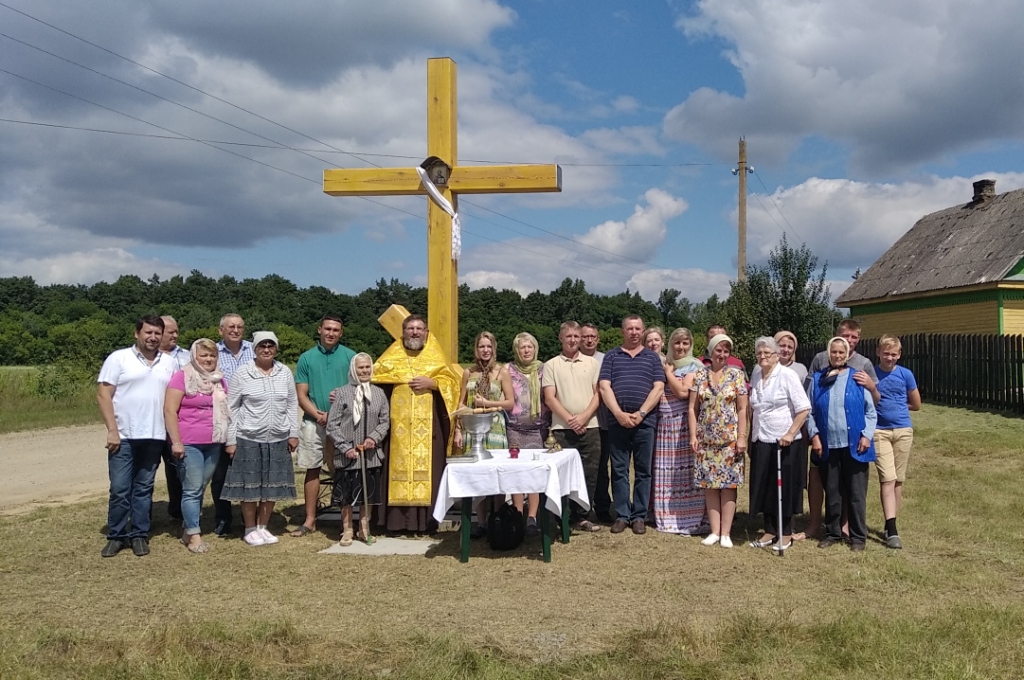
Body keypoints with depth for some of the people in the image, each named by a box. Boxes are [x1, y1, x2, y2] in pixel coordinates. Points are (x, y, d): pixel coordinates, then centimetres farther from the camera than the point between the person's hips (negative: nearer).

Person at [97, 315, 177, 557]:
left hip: (154, 437, 3)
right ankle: (117, 536, 14)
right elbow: (103, 394, -6)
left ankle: (139, 535, 18)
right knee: (120, 489, 0)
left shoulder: (168, 363, 9)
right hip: (124, 436, -3)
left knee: (144, 489, 10)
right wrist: (112, 430, -12)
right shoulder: (119, 358, -2)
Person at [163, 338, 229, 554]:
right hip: (189, 443, -6)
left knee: (201, 488, 10)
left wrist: (229, 439, 16)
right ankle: (194, 535, 0)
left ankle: (187, 529, 21)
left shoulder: (220, 380, 13)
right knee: (192, 489, -5)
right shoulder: (182, 377, -6)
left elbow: (226, 410, 21)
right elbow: (169, 410, -10)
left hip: (213, 444, 6)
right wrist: (176, 442, -14)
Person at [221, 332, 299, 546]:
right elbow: (231, 409, -2)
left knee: (273, 485, 9)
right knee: (250, 485, 3)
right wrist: (230, 440, -5)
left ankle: (263, 527, 23)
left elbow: (292, 404, 9)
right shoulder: (241, 374, -4)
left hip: (279, 440, 3)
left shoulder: (285, 373, 4)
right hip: (249, 439, -3)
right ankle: (250, 529, 17)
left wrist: (294, 433, 5)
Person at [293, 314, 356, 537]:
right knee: (312, 469, 5)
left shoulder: (350, 356, 3)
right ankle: (310, 520, 13)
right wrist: (318, 414, -12)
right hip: (313, 422, 1)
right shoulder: (307, 358, 5)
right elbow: (301, 395, 3)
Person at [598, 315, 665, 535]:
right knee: (619, 470, 3)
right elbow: (604, 387, 0)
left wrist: (640, 413, -11)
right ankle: (622, 515, 12)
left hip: (645, 422, 0)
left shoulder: (652, 357, 10)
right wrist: (619, 414, -12)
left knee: (643, 471, 4)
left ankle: (639, 516, 12)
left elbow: (658, 388, 1)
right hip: (617, 421, 0)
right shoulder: (611, 356, 9)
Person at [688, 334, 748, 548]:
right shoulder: (700, 374, 4)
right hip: (706, 438, 2)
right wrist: (693, 435, -2)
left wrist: (742, 437, -8)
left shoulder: (736, 374, 0)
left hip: (730, 438, -2)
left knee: (728, 484, 0)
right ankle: (714, 531, 11)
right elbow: (693, 407, 4)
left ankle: (725, 533, 6)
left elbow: (742, 409, -2)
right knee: (709, 484, 4)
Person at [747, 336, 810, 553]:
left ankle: (785, 533, 16)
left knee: (784, 488, 3)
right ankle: (769, 531, 22)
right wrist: (751, 435, 12)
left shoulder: (787, 375, -9)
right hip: (761, 441, 6)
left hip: (784, 441, -6)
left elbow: (804, 408, -13)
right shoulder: (755, 376, 9)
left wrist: (790, 433, -18)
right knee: (763, 487, 9)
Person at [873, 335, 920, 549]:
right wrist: (891, 405, -8)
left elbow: (916, 404, 11)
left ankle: (890, 525, 20)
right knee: (887, 479, -10)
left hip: (903, 430, 2)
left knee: (898, 480, 8)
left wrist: (892, 406, 6)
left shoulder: (905, 374, 2)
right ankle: (892, 530, -13)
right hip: (880, 431, -2)